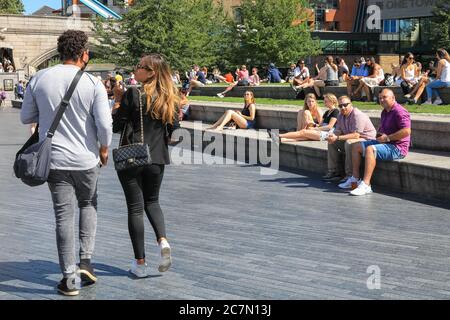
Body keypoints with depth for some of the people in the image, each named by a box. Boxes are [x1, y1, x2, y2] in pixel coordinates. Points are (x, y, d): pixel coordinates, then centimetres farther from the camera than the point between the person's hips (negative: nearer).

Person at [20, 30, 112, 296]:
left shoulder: (40, 79, -3)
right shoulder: (93, 84, -11)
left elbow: (26, 117, 5)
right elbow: (105, 125, -13)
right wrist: (104, 150, 4)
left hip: (55, 160, 1)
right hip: (86, 159, -1)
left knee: (64, 216, 6)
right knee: (88, 205, 23)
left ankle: (69, 278, 8)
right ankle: (86, 259, 13)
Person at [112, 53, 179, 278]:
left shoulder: (133, 94, -13)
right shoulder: (168, 97, 2)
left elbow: (116, 126, -9)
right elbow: (173, 130, 8)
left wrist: (117, 100, 3)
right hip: (157, 158, 4)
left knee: (135, 207, 5)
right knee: (152, 201, 23)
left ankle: (140, 263, 9)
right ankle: (162, 240, -2)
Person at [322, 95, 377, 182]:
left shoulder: (358, 115, -23)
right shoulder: (341, 115, 5)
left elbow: (356, 135, -30)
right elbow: (338, 131, 6)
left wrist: (337, 138, -31)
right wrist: (332, 136, -19)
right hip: (351, 139, 10)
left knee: (349, 143, -35)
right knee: (332, 143, 5)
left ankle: (350, 174, -30)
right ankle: (334, 171, 5)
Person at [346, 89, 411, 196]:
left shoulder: (399, 112, -16)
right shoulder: (384, 112, 17)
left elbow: (406, 131, -28)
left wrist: (388, 138, -22)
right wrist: (379, 133, 12)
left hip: (397, 148, -11)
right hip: (384, 143, 11)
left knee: (370, 149, -33)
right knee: (356, 147, 8)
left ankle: (366, 185, -38)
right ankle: (355, 179, 6)